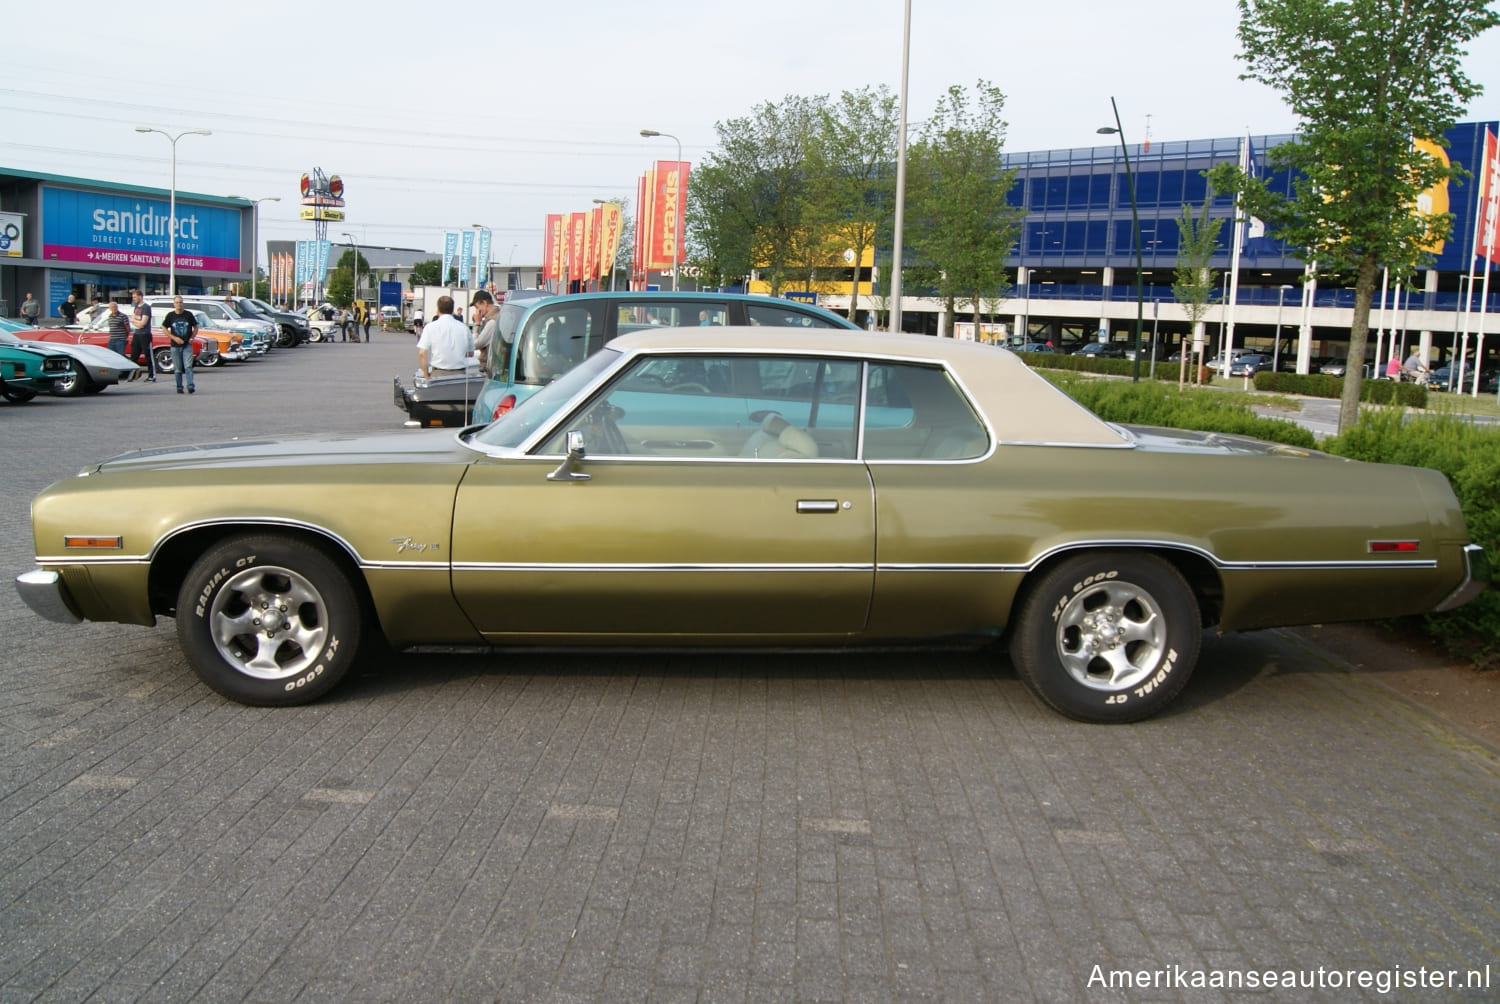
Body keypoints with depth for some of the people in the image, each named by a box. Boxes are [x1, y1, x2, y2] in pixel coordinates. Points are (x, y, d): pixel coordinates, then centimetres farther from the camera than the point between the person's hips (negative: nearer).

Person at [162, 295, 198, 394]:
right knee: (178, 368, 6)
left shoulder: (188, 314, 2)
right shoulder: (170, 315, 2)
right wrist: (174, 338, -7)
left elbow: (195, 327, 11)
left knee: (188, 366, -11)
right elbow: (164, 328, 6)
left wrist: (192, 338, -2)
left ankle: (190, 386, -15)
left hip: (187, 345, -1)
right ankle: (179, 387, 14)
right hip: (175, 345, 1)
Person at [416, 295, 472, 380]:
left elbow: (422, 354, -8)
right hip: (460, 374, 2)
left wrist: (427, 376, 0)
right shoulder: (464, 328, 5)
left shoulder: (430, 327, -3)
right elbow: (470, 353, 15)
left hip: (439, 374, -2)